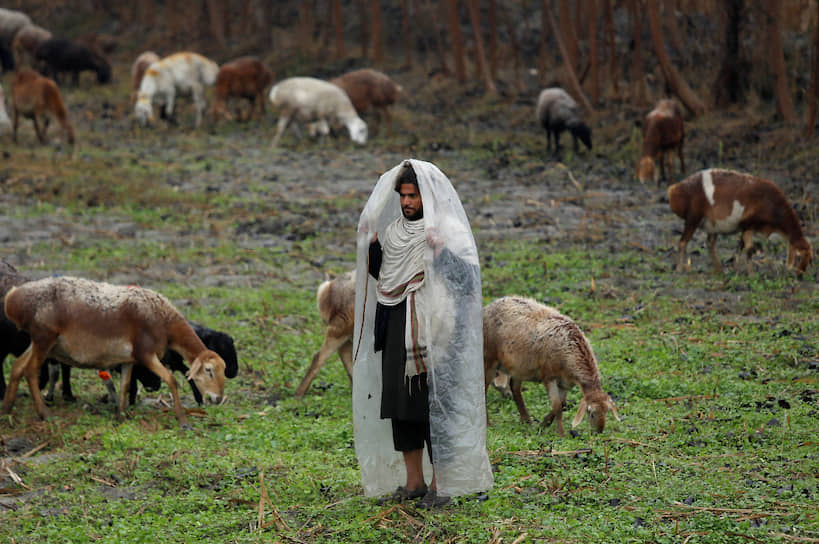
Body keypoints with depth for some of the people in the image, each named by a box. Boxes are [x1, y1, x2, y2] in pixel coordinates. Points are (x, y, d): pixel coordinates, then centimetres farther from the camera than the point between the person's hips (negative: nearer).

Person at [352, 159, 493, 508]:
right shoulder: (392, 231, 12)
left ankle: (441, 484, 4)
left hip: (434, 332, -7)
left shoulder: (448, 232, -7)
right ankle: (413, 481, 20)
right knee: (400, 403, 10)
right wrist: (372, 246, 5)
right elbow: (380, 276, 20)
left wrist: (443, 254, -28)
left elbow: (467, 279, -15)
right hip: (397, 332, 7)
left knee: (434, 405, -5)